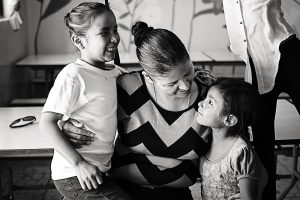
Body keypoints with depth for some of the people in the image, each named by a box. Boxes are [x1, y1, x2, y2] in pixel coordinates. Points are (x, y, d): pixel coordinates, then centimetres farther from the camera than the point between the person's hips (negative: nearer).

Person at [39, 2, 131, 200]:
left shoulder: (115, 72, 3)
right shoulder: (73, 76, -19)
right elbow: (47, 122, -19)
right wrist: (79, 163, -23)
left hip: (98, 169, 8)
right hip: (75, 175, -8)